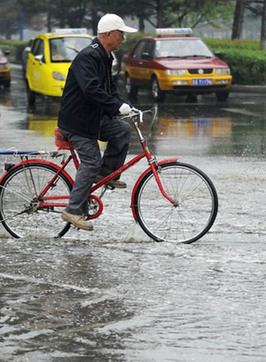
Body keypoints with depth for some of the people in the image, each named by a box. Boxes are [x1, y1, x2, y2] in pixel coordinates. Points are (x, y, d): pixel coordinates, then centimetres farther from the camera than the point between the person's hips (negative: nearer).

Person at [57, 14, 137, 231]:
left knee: (123, 130, -2)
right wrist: (118, 106, -32)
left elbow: (109, 88, 21)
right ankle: (74, 211, -7)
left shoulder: (105, 58, 12)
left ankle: (106, 173, 10)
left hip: (94, 117, 9)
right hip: (76, 120, -9)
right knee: (91, 160, -12)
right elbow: (91, 90, -33)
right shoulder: (88, 57, -21)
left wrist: (123, 106, 4)